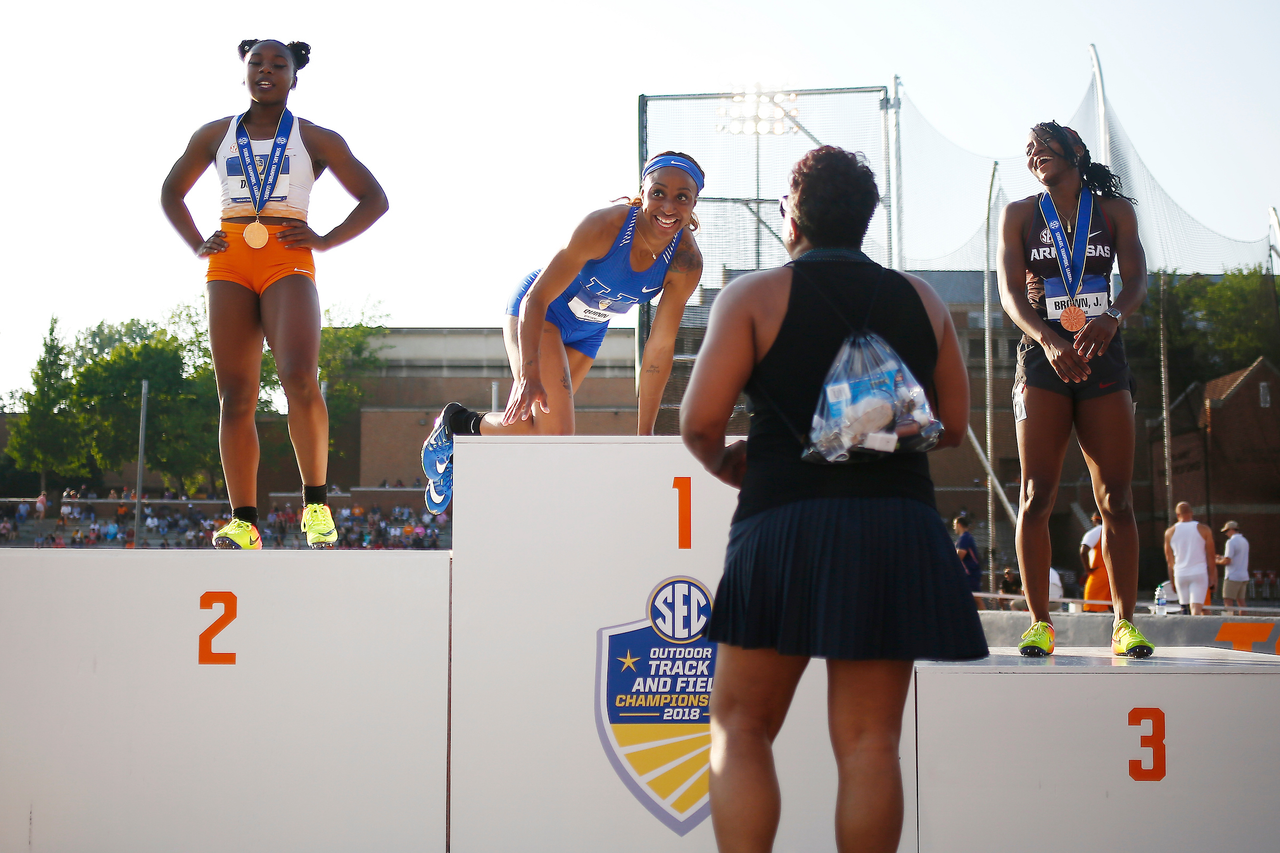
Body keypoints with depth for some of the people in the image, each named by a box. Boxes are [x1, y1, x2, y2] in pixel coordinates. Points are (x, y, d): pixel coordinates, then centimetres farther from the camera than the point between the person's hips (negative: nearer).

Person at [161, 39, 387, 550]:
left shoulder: (316, 140, 10)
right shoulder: (215, 135, 17)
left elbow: (374, 200, 12)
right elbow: (172, 191, 28)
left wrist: (325, 241, -1)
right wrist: (197, 244, 12)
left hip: (288, 263, -3)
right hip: (229, 263, 3)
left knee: (300, 378, -25)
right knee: (235, 397, -3)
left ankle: (316, 502, -12)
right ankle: (243, 522, -1)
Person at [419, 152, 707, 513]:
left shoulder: (686, 262, -20)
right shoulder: (602, 227, -33)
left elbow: (660, 347, -12)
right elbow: (537, 298, -29)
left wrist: (644, 433, -11)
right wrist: (530, 375, -41)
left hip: (587, 332, 6)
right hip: (536, 312, -5)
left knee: (527, 424, 8)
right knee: (554, 432, -20)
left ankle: (457, 457, 36)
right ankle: (457, 421, 4)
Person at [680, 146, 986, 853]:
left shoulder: (755, 295, 1)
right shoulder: (922, 301, 12)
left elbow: (699, 420, -7)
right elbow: (952, 426, 14)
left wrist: (723, 463, 14)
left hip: (785, 525, -3)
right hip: (897, 526, 3)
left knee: (742, 726, 8)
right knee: (869, 743, 5)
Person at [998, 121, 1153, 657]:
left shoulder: (1115, 211, 11)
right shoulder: (1020, 215, 10)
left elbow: (1137, 282, 0)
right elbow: (1009, 292, -2)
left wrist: (1112, 317, -23)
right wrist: (1048, 339, -21)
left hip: (1103, 357, 1)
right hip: (1042, 357, -1)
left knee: (1116, 498, -3)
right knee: (1037, 496, -8)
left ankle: (1125, 623, 1)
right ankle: (1039, 623, -5)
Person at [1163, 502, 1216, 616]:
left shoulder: (1170, 532, 5)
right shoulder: (1204, 529, 2)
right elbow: (1211, 556, 3)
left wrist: (1172, 581, 20)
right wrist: (1211, 578, 10)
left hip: (1180, 574, 2)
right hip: (1199, 573, -2)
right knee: (1197, 609, -10)